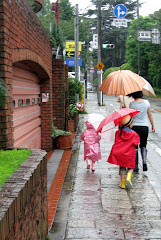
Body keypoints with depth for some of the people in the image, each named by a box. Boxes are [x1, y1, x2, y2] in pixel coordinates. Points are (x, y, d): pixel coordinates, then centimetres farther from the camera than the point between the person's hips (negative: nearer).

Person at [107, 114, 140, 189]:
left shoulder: (118, 132, -3)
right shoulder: (133, 134, -12)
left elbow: (116, 141, 6)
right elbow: (136, 142, -3)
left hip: (120, 153, 3)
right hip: (130, 154, -2)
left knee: (122, 167, 15)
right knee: (130, 167, 14)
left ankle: (123, 183, 14)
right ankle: (128, 178, -11)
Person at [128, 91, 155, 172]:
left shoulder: (132, 104, -8)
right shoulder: (146, 102, -1)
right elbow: (150, 115, 7)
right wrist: (153, 125, 17)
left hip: (134, 127, -2)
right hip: (144, 127, 2)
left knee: (135, 147, 7)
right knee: (143, 145, 16)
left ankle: (136, 166, 6)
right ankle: (144, 161, -6)